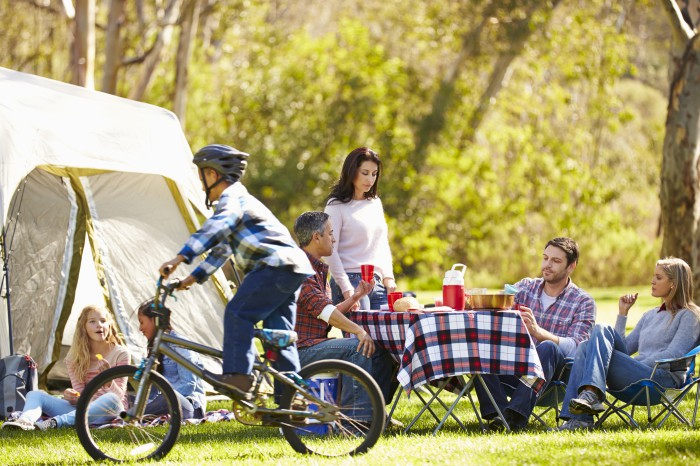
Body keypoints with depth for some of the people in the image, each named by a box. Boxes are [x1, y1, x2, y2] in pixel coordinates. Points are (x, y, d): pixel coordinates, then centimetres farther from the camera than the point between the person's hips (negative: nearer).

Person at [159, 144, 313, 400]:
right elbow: (222, 248, 35)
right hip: (294, 268, 10)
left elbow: (213, 229, -24)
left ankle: (238, 377, -26)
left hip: (277, 264, -10)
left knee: (238, 314, -16)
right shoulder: (239, 199, 29)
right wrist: (193, 277, 31)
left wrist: (180, 258, -32)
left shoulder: (232, 198, -5)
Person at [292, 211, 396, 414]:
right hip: (301, 350, -10)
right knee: (359, 348, -27)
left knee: (381, 351, 4)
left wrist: (355, 297, 11)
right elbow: (321, 308, -24)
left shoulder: (318, 270, 23)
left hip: (316, 343, 10)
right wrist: (358, 330, -29)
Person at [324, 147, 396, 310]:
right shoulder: (337, 205, -3)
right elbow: (330, 251, -8)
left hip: (378, 283, 6)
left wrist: (388, 277, 8)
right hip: (351, 282, -6)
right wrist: (346, 289, -15)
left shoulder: (375, 203, 17)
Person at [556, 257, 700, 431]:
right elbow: (624, 348, 26)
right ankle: (579, 418, -33)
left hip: (664, 379, -7)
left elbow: (674, 355, -8)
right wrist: (622, 313, 21)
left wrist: (636, 364, -12)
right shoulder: (650, 315, 30)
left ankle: (591, 395, -43)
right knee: (585, 347, -17)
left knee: (601, 330, -21)